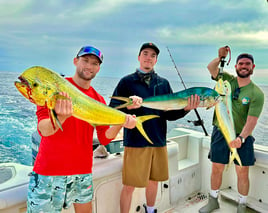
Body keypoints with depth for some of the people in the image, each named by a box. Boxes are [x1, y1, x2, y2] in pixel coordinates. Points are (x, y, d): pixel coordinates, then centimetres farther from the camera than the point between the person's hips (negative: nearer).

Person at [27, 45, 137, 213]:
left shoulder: (98, 100, 6)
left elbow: (104, 139, 2)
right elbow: (44, 130, -16)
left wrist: (119, 124, -17)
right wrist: (61, 117, -37)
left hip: (83, 172, 4)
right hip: (49, 173, -4)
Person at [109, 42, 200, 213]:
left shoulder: (163, 83, 9)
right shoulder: (127, 82, -1)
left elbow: (170, 114, 5)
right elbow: (113, 109, -9)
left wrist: (186, 108, -13)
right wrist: (128, 106, -28)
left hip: (159, 142, 4)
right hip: (135, 142, -4)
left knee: (154, 181, 19)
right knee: (129, 186, 2)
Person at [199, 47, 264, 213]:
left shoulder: (256, 93, -8)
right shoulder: (227, 79, 1)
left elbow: (252, 120, -17)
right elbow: (211, 68, -10)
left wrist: (241, 137, -30)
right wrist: (220, 57, -28)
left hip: (242, 136, -1)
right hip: (220, 133, 2)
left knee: (243, 173, 7)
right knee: (216, 169, 11)